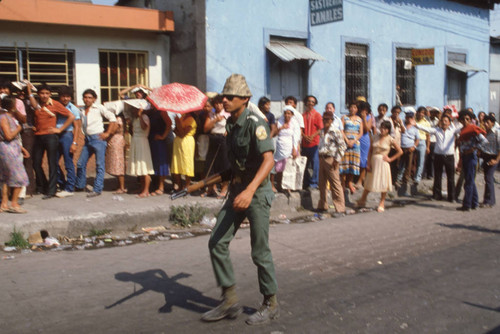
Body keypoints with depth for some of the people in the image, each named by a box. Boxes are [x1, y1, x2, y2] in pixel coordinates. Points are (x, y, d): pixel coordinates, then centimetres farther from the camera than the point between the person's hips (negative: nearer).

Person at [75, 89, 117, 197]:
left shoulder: (98, 108, 0)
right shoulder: (81, 110, 13)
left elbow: (112, 118, -3)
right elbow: (81, 125, 20)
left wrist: (107, 133, -7)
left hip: (98, 138, -6)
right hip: (87, 139, 6)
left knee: (100, 165, -5)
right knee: (80, 163, 9)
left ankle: (97, 189, -3)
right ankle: (80, 186, 25)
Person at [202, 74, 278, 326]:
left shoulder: (255, 124, -18)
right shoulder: (231, 124, 7)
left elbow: (268, 160, -28)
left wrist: (250, 190, -39)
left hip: (257, 192, -8)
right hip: (237, 190, 8)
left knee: (260, 252, 1)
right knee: (217, 243, 3)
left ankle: (271, 304, 20)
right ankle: (230, 302, 14)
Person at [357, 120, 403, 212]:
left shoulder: (390, 139, -4)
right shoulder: (375, 137, 4)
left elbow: (400, 151, 1)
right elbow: (370, 151, 6)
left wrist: (390, 159, -4)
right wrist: (368, 163, 0)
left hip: (383, 162, -2)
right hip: (373, 161, 3)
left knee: (384, 183, 2)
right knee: (369, 182, 9)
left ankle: (382, 203, 17)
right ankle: (362, 200, 22)